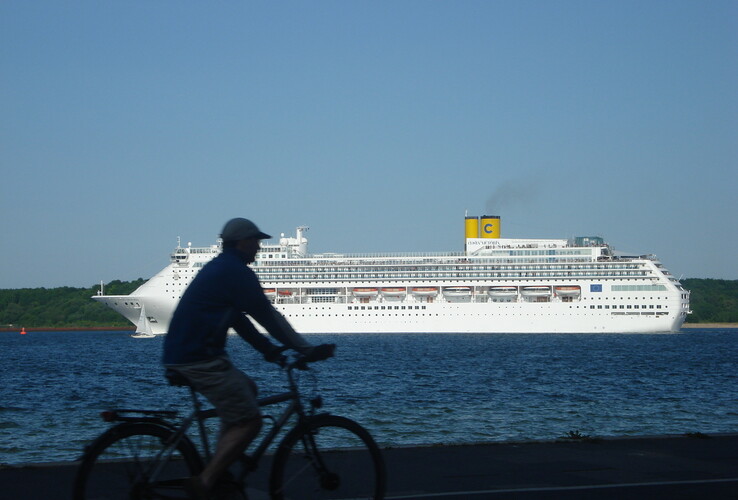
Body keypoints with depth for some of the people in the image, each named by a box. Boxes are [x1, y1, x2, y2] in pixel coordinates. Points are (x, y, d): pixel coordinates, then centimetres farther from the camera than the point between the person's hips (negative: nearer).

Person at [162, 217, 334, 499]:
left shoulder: (216, 269, 22)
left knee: (246, 389, 26)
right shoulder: (236, 272, -10)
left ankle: (219, 471, 22)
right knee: (249, 421, -9)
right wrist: (307, 350, -6)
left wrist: (269, 349, 24)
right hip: (199, 359, -10)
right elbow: (268, 316, -10)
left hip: (180, 355, 11)